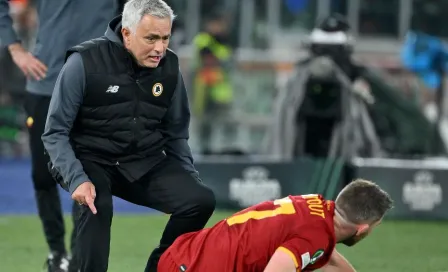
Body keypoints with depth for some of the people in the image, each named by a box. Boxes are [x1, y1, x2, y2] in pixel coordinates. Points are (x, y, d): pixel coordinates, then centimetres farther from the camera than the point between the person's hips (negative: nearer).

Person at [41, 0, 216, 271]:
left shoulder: (169, 66, -1)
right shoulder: (85, 62, -16)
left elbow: (176, 134, 14)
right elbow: (56, 132, -11)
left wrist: (190, 178, 5)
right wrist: (77, 179, -26)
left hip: (146, 163, 5)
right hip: (92, 160, -4)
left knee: (201, 199, -16)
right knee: (97, 204, -36)